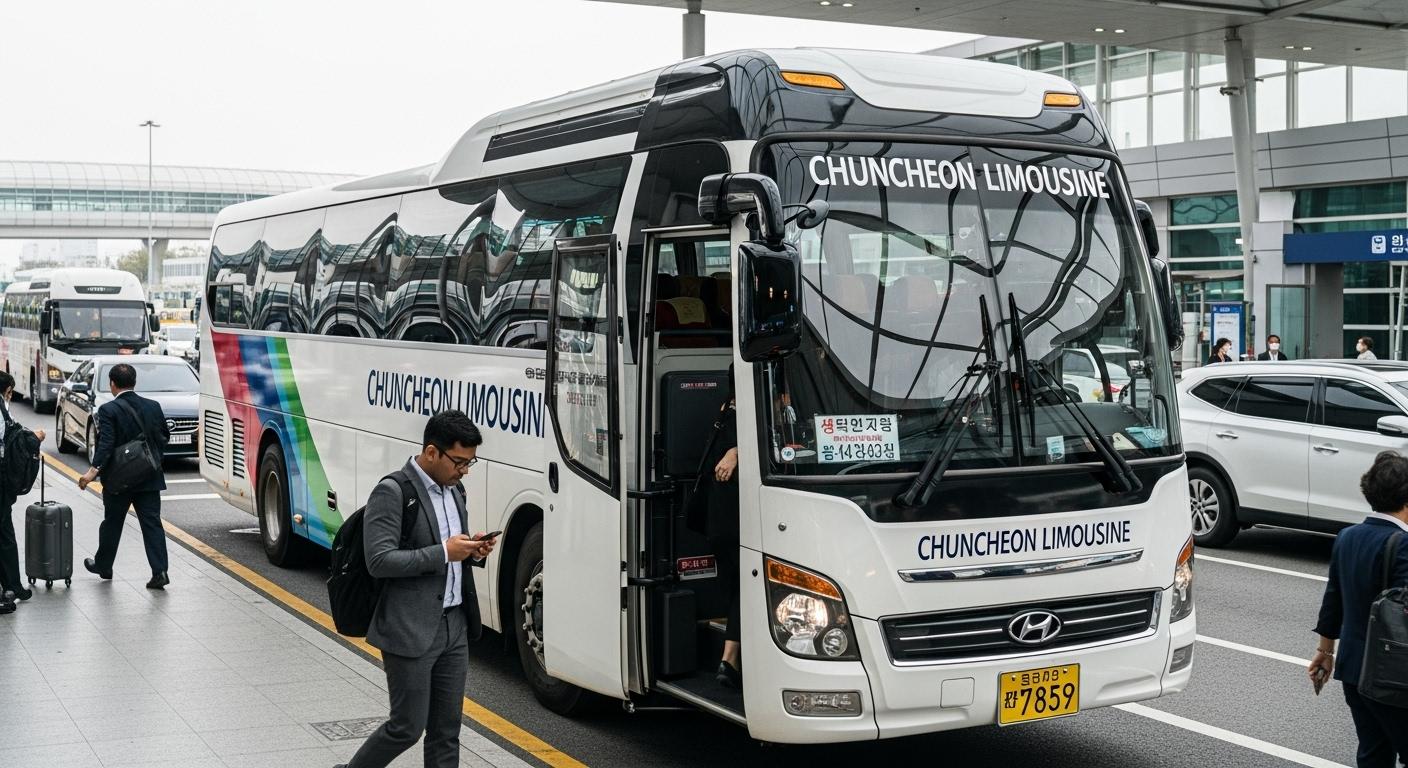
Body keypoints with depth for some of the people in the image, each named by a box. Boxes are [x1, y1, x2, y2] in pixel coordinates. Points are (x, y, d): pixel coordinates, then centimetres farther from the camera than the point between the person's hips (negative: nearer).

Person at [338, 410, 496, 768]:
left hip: (454, 627, 7)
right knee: (408, 727, 2)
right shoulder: (392, 492, -15)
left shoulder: (453, 489, 10)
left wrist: (471, 549, 1)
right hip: (411, 631, -7)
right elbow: (379, 561, -21)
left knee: (446, 730, 10)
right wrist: (444, 552, -21)